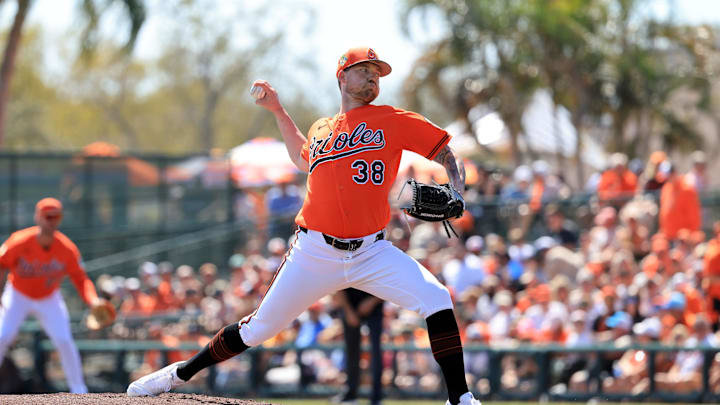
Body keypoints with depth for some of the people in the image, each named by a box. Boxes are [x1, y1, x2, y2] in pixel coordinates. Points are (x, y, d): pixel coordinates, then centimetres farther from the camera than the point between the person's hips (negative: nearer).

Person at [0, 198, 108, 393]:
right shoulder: (20, 242, -27)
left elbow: (81, 279, -15)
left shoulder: (67, 249, -22)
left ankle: (79, 390, 1)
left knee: (64, 341, -10)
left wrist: (93, 300, -34)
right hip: (18, 296, -1)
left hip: (49, 299, 1)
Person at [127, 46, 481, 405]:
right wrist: (278, 111, 32)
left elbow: (443, 151, 4)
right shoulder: (321, 130, 13)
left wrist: (456, 192, -14)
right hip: (315, 252, 1)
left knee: (436, 299, -22)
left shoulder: (390, 120, 4)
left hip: (371, 252, -1)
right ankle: (181, 374, 22)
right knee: (260, 327, 4)